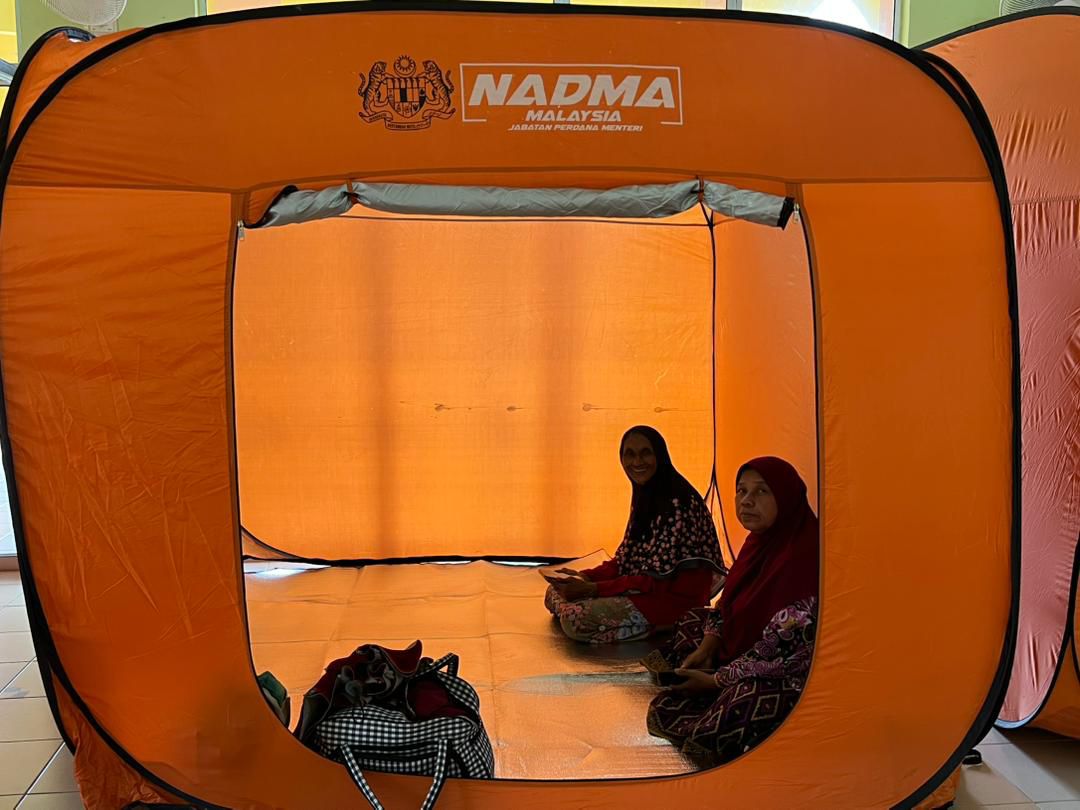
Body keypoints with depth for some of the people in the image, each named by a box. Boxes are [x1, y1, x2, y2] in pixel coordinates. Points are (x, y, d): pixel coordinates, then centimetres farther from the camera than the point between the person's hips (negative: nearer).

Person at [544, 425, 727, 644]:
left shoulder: (677, 502, -21)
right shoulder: (643, 495, 10)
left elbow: (657, 579, -21)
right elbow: (628, 557, 11)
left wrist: (593, 589, -21)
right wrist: (587, 577, -6)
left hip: (674, 599, -9)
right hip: (642, 585, 9)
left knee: (578, 619, -25)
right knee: (555, 592, 3)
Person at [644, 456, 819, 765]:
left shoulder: (803, 557, -29)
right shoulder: (760, 540, 2)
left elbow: (784, 649, -28)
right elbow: (729, 602, 14)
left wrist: (716, 680, -19)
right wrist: (705, 651, 2)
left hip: (790, 678, -10)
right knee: (692, 623, 17)